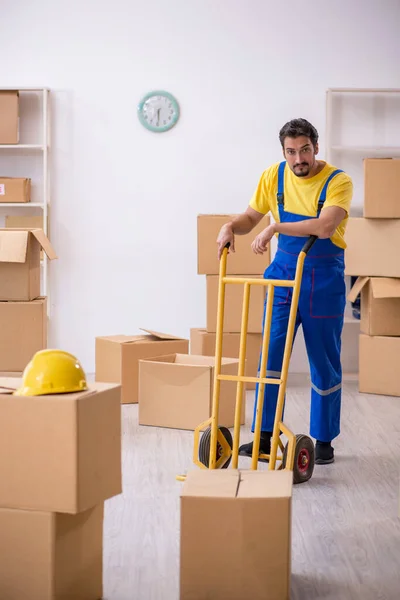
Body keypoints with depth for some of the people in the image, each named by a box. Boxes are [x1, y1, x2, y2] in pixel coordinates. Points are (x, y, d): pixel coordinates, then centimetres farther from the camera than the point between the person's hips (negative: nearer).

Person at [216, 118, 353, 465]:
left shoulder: (337, 181, -13)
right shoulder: (274, 176, 1)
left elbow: (325, 226, -28)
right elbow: (250, 218, 10)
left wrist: (276, 228, -31)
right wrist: (231, 227, -12)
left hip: (323, 277, -3)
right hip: (283, 271, 4)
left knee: (324, 363, 4)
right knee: (270, 355, 0)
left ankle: (324, 440, 17)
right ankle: (264, 437, 8)